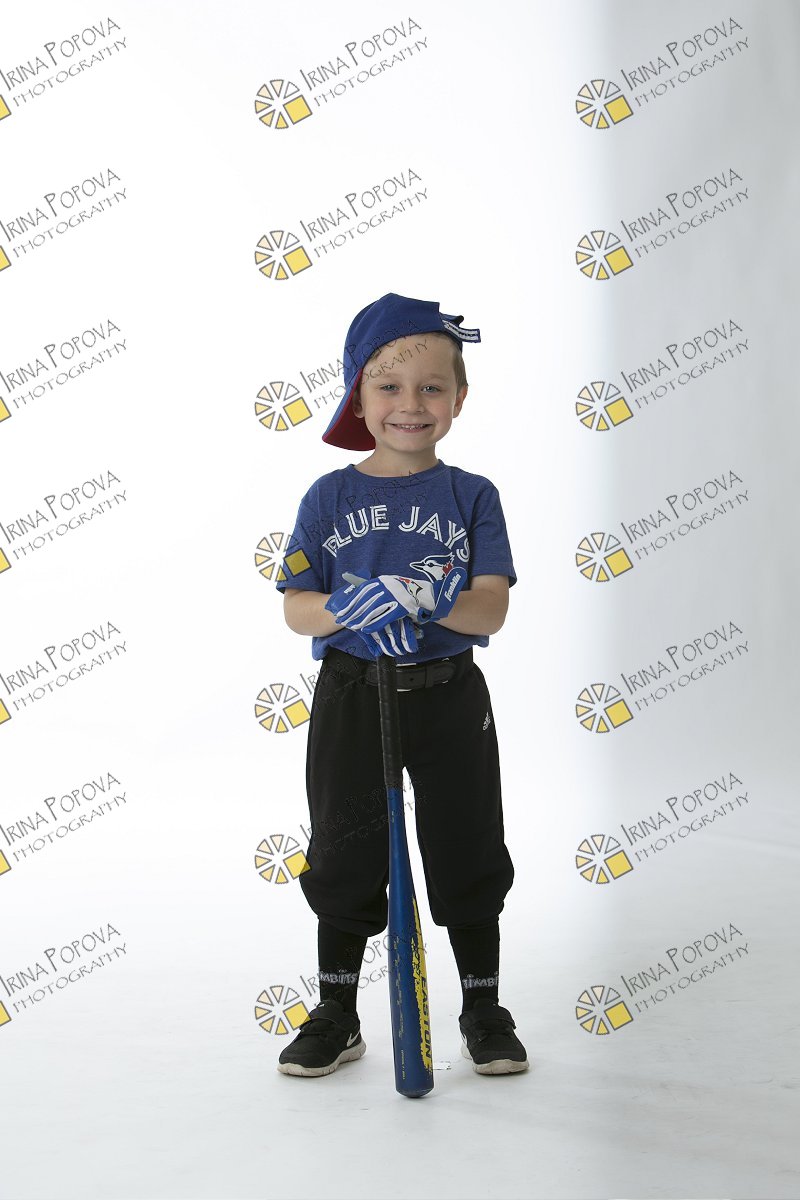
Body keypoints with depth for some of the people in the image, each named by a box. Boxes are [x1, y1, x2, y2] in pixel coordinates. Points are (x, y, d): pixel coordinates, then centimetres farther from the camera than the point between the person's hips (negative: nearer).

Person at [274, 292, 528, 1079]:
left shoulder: (472, 497, -2)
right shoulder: (330, 498, 0)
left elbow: (490, 610, -11)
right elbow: (296, 609, -6)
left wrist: (422, 599, -30)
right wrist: (349, 608, -27)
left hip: (449, 698, 0)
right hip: (352, 697, 1)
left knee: (469, 858, 9)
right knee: (344, 859, 10)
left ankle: (483, 1011, 26)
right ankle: (336, 1017, 25)